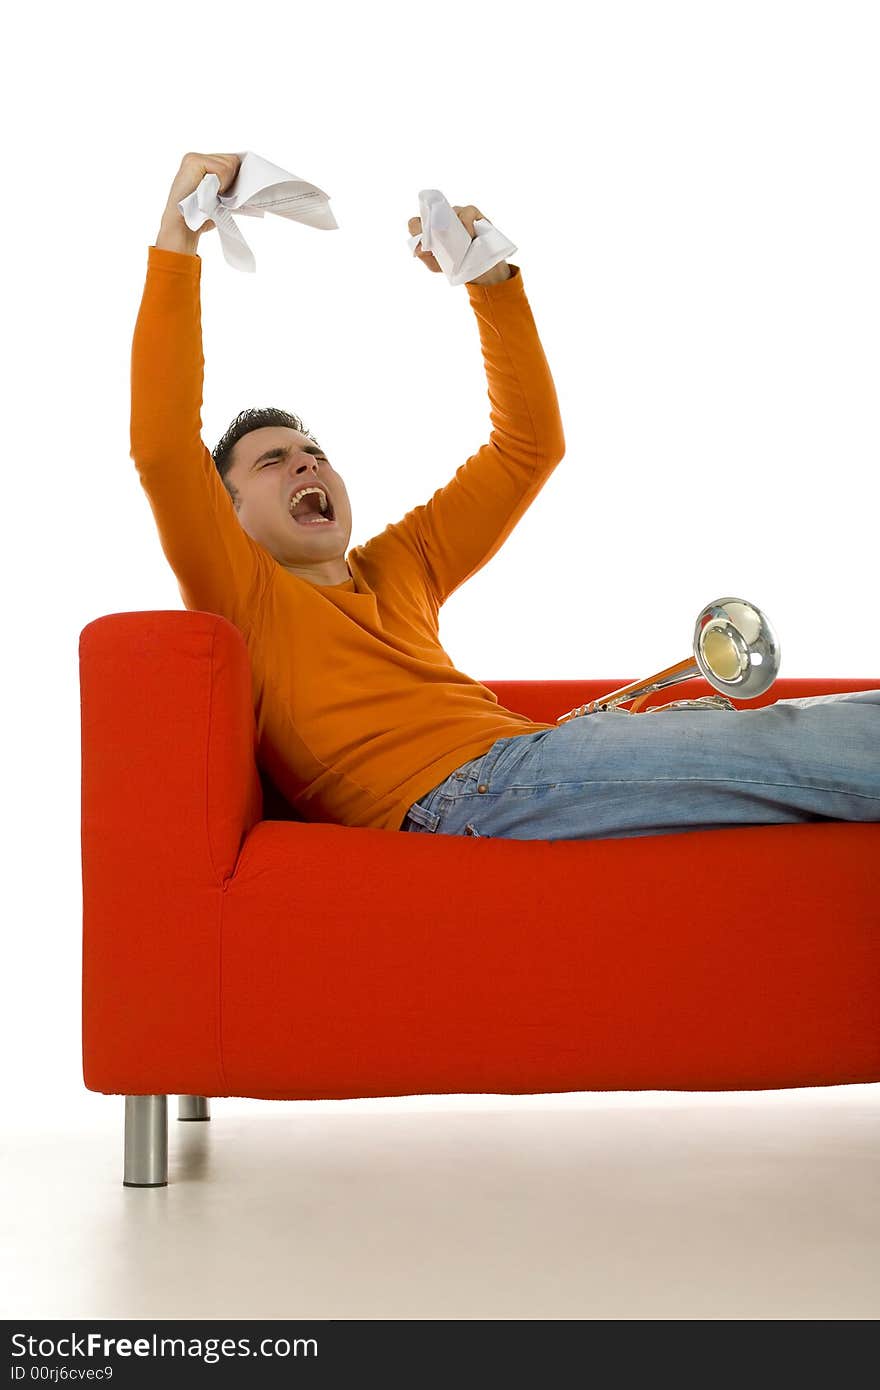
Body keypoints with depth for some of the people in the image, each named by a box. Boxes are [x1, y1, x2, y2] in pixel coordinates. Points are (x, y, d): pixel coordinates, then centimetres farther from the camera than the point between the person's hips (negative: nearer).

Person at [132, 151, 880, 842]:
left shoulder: (397, 566, 32)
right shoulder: (242, 592, 13)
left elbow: (530, 444, 33)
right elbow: (162, 446, -4)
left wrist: (493, 284, 23)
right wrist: (176, 239, -3)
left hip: (521, 762, 8)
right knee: (792, 744, -20)